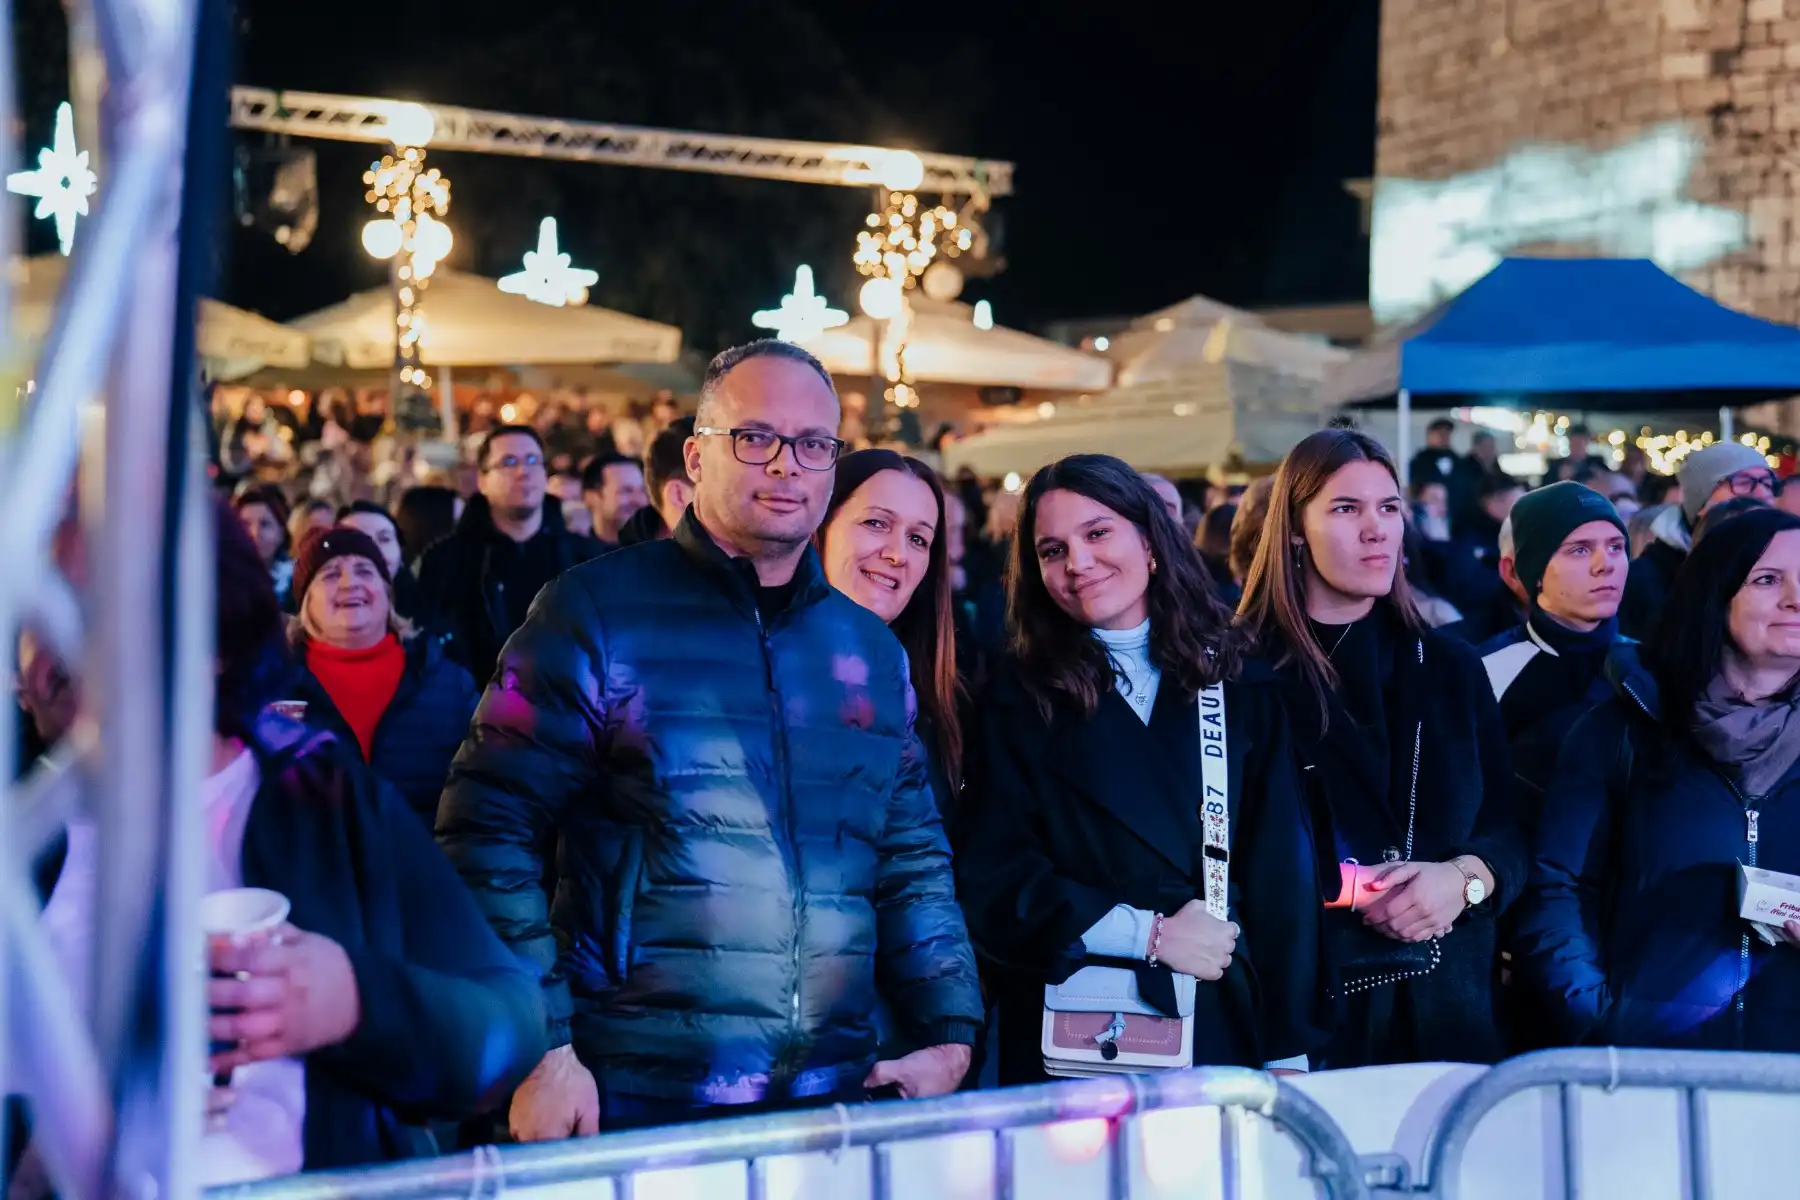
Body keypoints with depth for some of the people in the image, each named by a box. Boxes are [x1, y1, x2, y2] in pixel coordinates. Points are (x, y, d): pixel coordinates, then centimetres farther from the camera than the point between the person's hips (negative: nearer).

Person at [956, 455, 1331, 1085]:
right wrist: (1149, 933, -13)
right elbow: (992, 878, -5)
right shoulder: (1020, 700, 2)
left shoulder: (1241, 688, 6)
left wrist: (1289, 1052, -3)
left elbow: (1282, 870, 2)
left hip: (1228, 1026, 1)